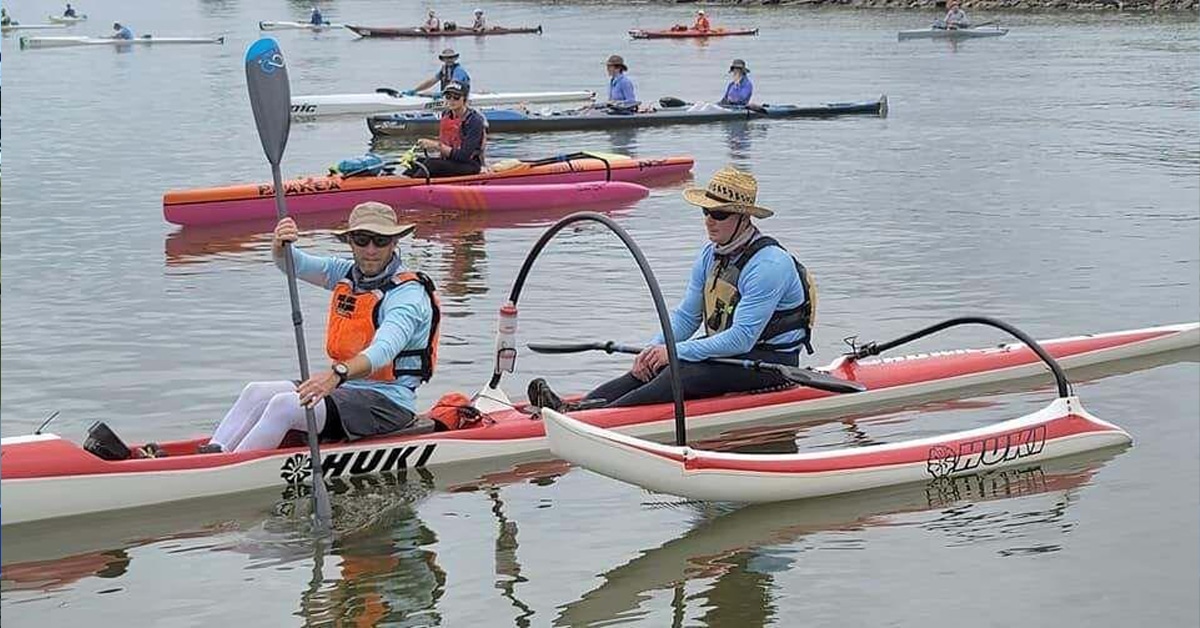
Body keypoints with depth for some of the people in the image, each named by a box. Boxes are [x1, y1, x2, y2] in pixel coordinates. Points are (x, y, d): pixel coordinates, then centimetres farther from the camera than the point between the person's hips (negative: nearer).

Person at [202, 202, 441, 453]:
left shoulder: (408, 294, -16)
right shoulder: (347, 274, 9)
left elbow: (384, 350, -33)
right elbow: (294, 263, -2)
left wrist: (338, 374, -51)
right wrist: (280, 245, -27)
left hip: (387, 403, -8)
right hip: (346, 389, 8)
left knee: (285, 406, -23)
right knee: (257, 392, -3)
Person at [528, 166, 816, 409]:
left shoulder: (769, 264, -21)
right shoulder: (710, 255, 7)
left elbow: (741, 339, -26)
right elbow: (686, 316, 12)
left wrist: (676, 351, -26)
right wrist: (655, 347, -9)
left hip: (770, 362, -8)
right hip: (726, 350, 8)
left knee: (684, 373, -30)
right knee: (652, 366, -15)